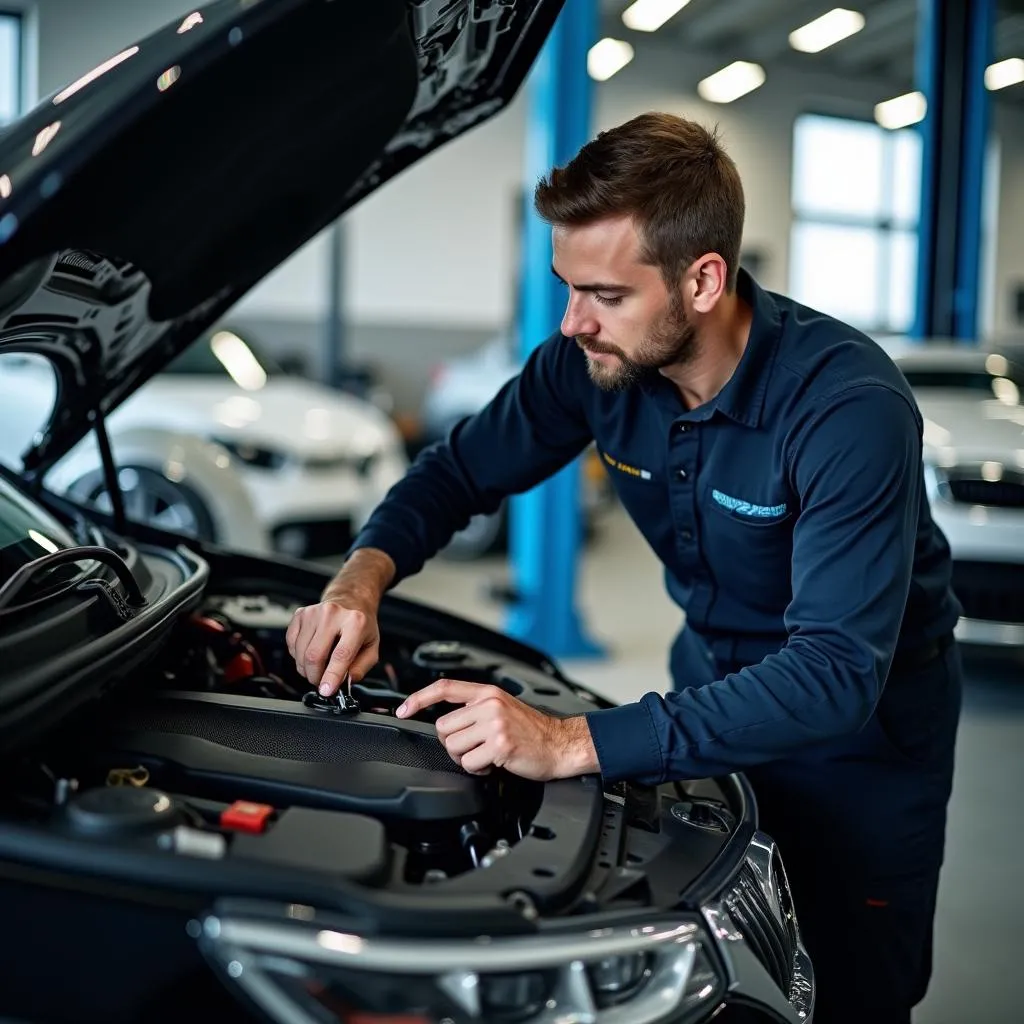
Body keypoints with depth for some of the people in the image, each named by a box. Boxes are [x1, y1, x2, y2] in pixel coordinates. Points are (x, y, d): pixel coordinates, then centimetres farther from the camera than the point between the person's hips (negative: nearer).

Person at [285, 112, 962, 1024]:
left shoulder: (848, 407, -33)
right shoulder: (596, 362, -16)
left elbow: (837, 674, -39)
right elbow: (462, 469, -3)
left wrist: (576, 744, -46)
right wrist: (362, 578, -24)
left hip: (863, 715, -4)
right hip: (714, 670, 5)